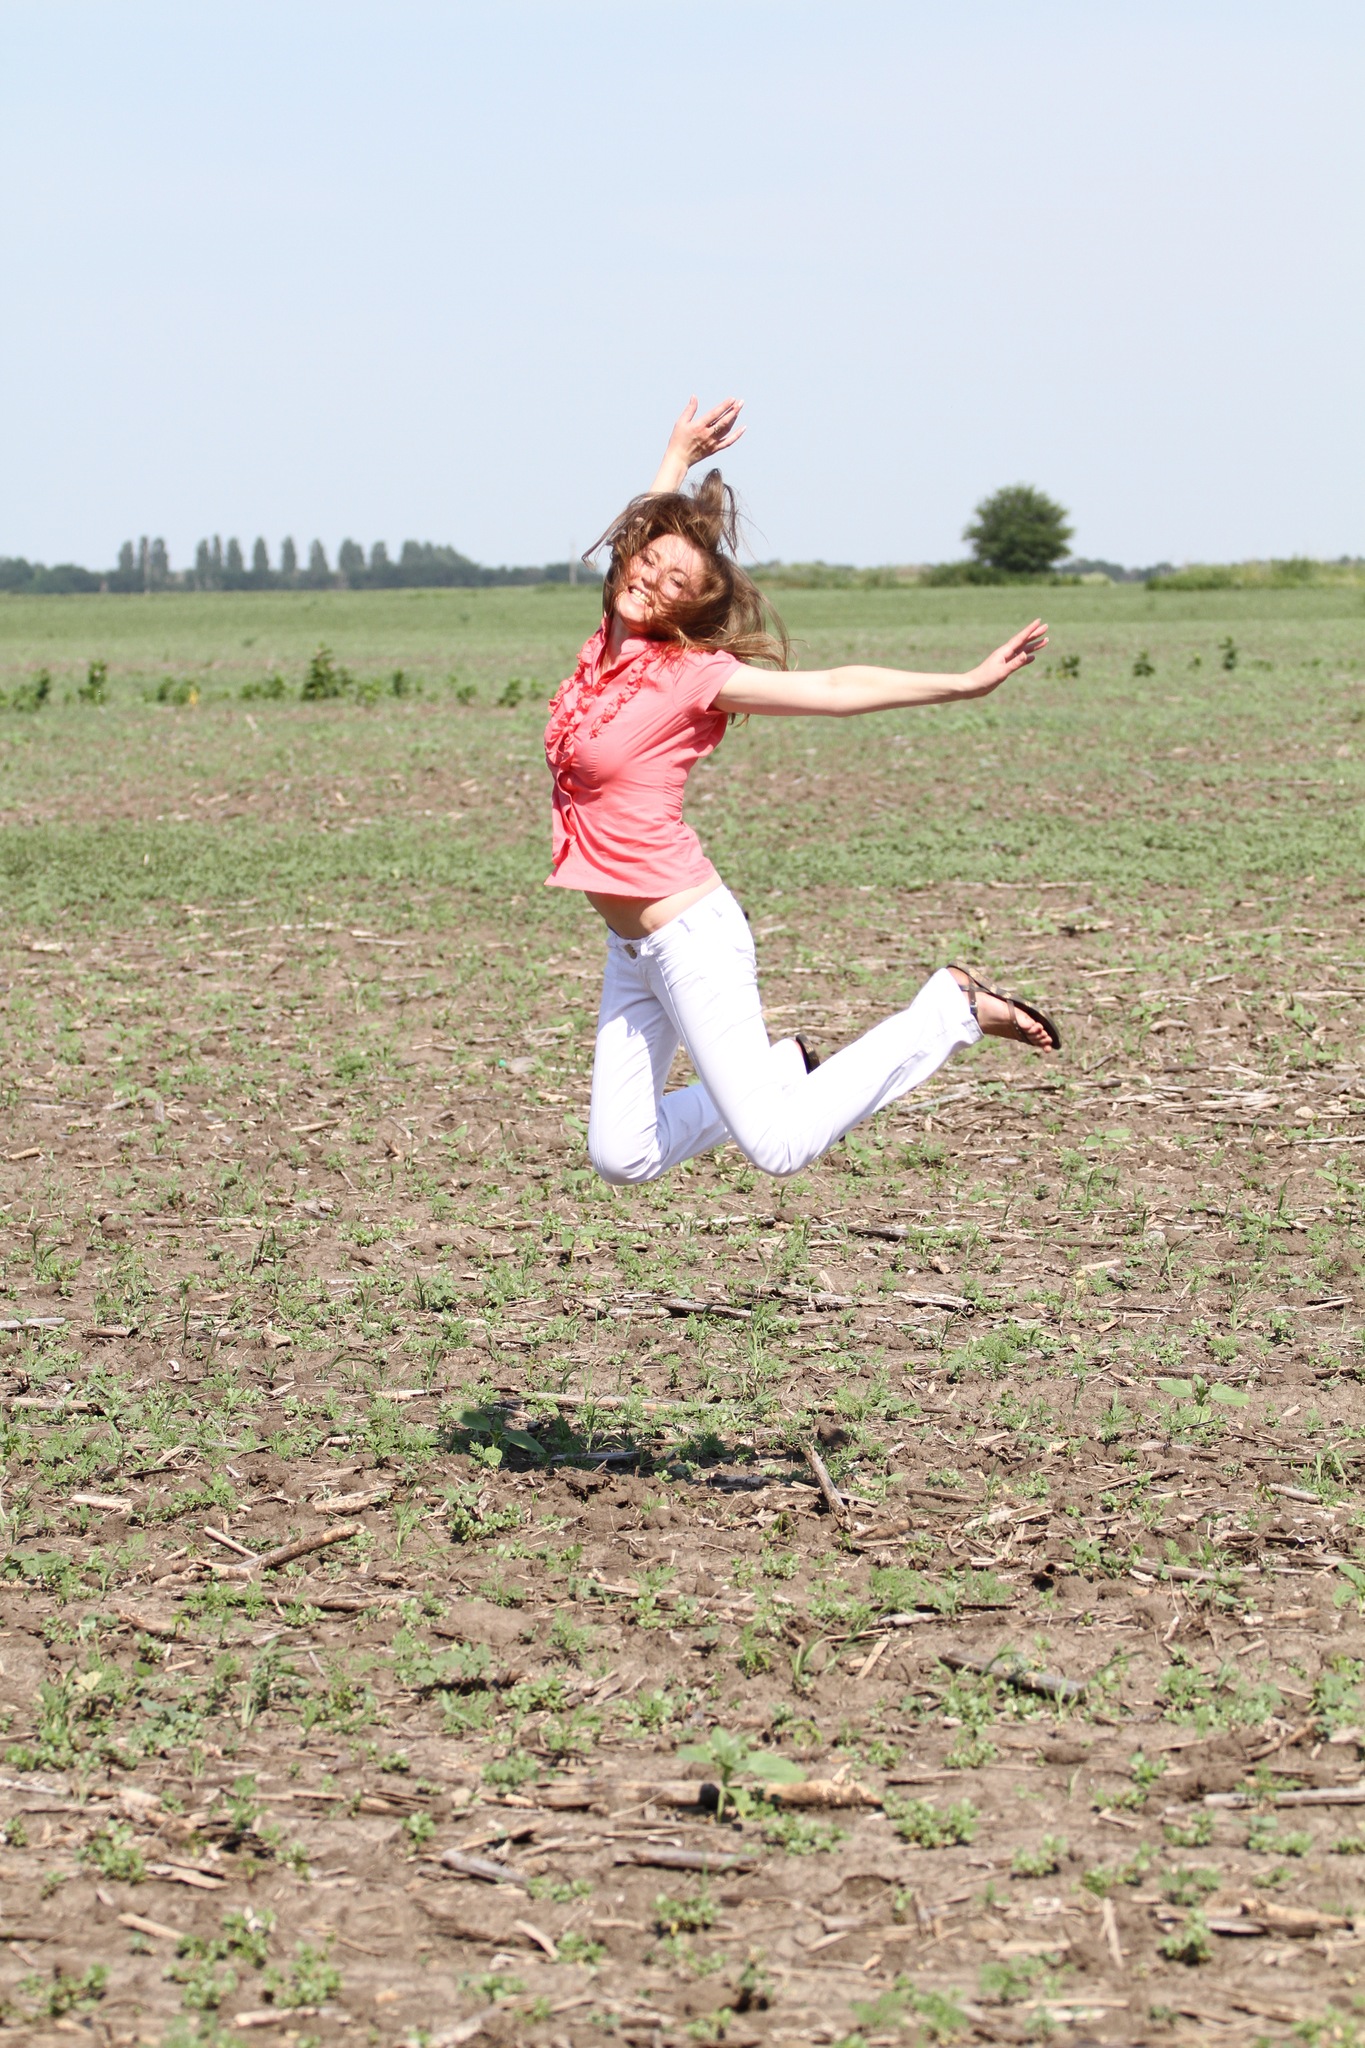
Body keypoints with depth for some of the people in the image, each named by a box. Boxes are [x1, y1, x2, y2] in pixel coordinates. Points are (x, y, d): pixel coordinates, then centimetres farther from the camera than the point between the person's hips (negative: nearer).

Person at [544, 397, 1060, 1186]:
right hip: (631, 946, 8)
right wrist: (679, 459, 33)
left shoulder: (693, 673, -11)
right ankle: (783, 1068, 24)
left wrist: (965, 684, -13)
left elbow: (833, 690, -10)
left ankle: (950, 1010, 4)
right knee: (621, 1156, 6)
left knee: (780, 1146, -10)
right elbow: (646, 534, 25)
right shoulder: (612, 643, 7)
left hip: (688, 933, -8)